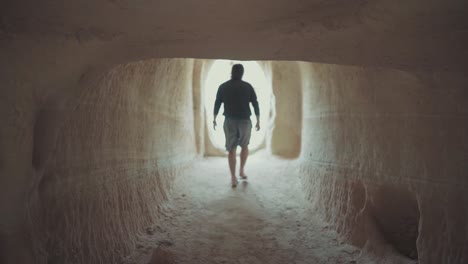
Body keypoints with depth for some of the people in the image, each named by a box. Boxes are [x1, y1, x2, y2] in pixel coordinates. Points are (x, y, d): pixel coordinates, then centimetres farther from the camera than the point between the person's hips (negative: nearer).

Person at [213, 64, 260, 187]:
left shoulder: (223, 87, 1)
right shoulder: (248, 86, 0)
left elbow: (217, 104, 3)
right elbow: (255, 105, -1)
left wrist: (214, 119, 15)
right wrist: (258, 121, 7)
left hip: (230, 122, 1)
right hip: (245, 122, 0)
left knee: (231, 150, 8)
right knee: (244, 146, 24)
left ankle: (233, 178, 4)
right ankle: (242, 171, 18)